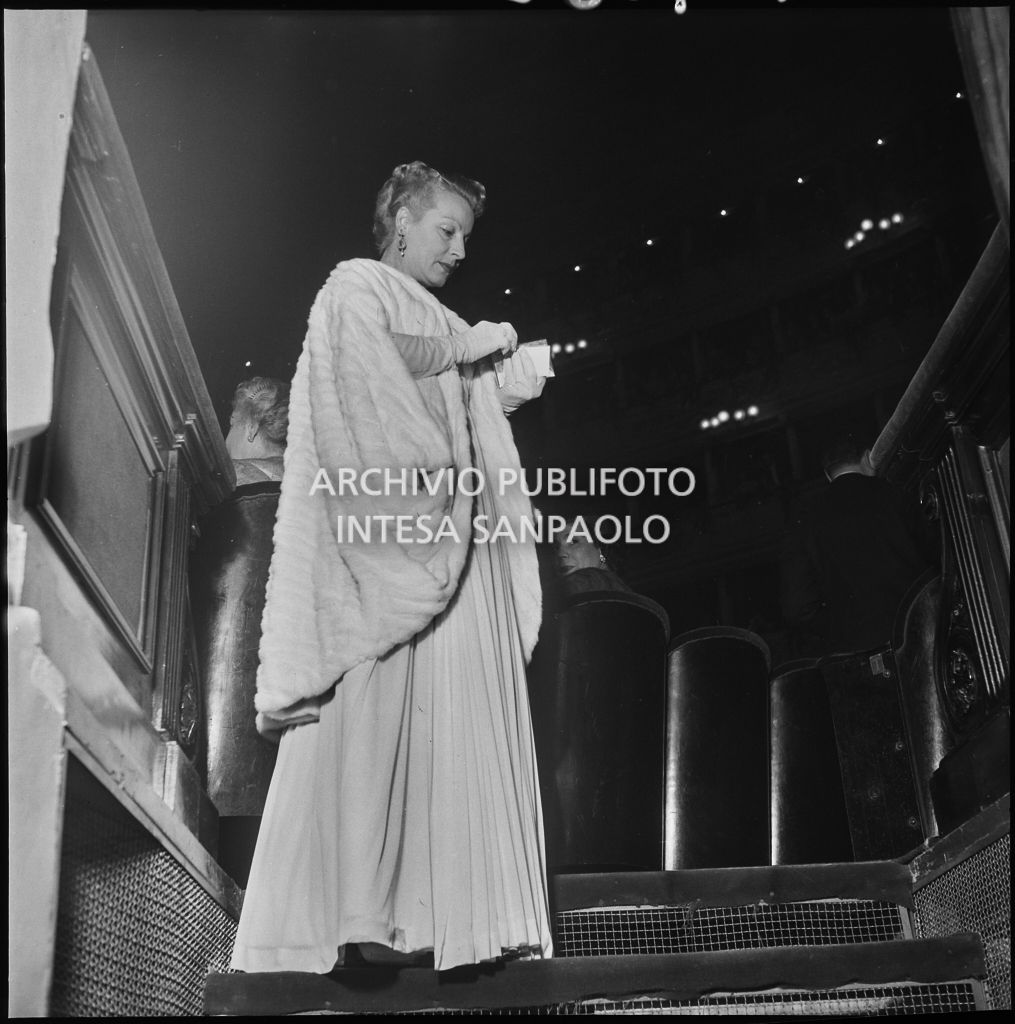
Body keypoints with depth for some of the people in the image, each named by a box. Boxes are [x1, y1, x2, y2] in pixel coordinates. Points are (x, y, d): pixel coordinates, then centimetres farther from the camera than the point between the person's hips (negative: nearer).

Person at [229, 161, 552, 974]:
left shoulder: (442, 324, 29)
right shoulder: (356, 287, 7)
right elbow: (364, 369, -12)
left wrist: (511, 374, 8)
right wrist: (461, 348, -4)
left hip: (449, 532, 8)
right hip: (387, 526, -8)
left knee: (457, 711, -2)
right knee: (378, 709, -14)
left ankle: (443, 910, -4)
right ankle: (351, 916, -13)